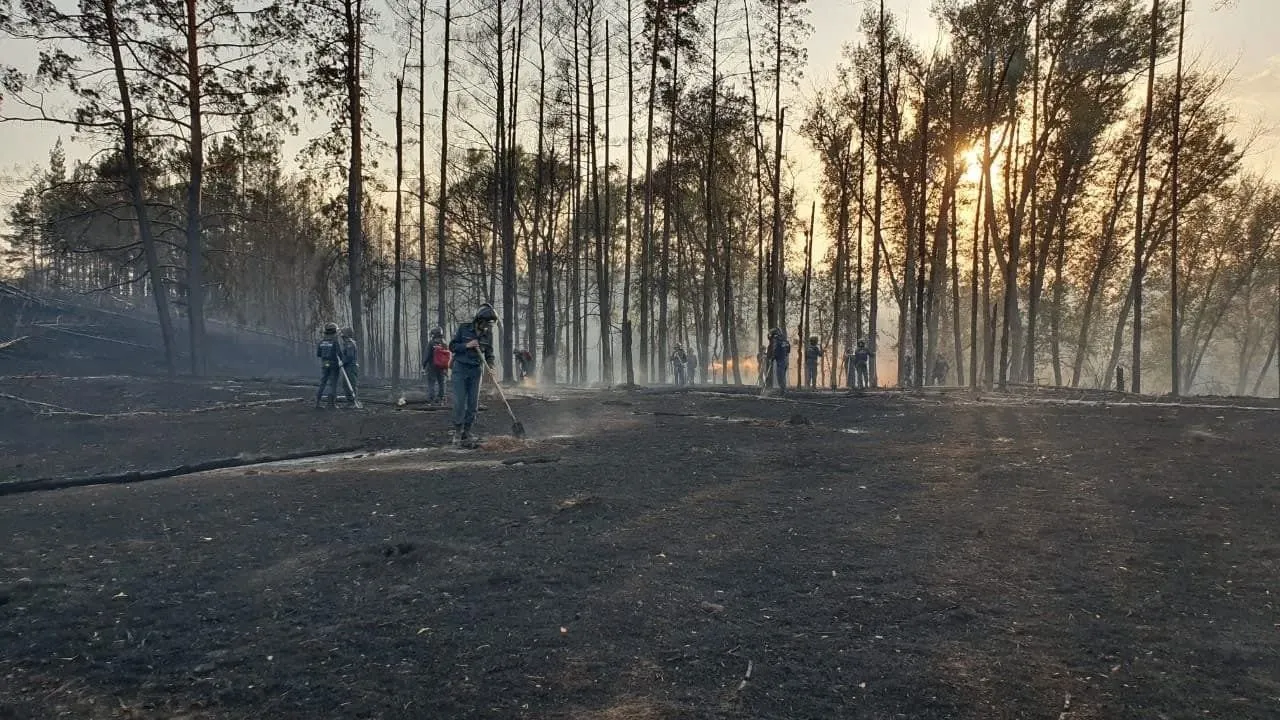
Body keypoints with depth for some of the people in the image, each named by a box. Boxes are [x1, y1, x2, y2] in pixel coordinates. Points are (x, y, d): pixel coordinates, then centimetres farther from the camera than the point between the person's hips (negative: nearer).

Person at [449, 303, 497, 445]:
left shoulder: (488, 333, 0)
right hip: (460, 368, -3)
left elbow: (489, 353, 7)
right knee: (459, 402, -8)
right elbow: (452, 346, -2)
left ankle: (466, 432, 10)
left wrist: (491, 367, -11)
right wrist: (466, 345, -19)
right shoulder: (464, 328, -8)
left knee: (473, 403, 1)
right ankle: (457, 432, 0)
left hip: (476, 370, 3)